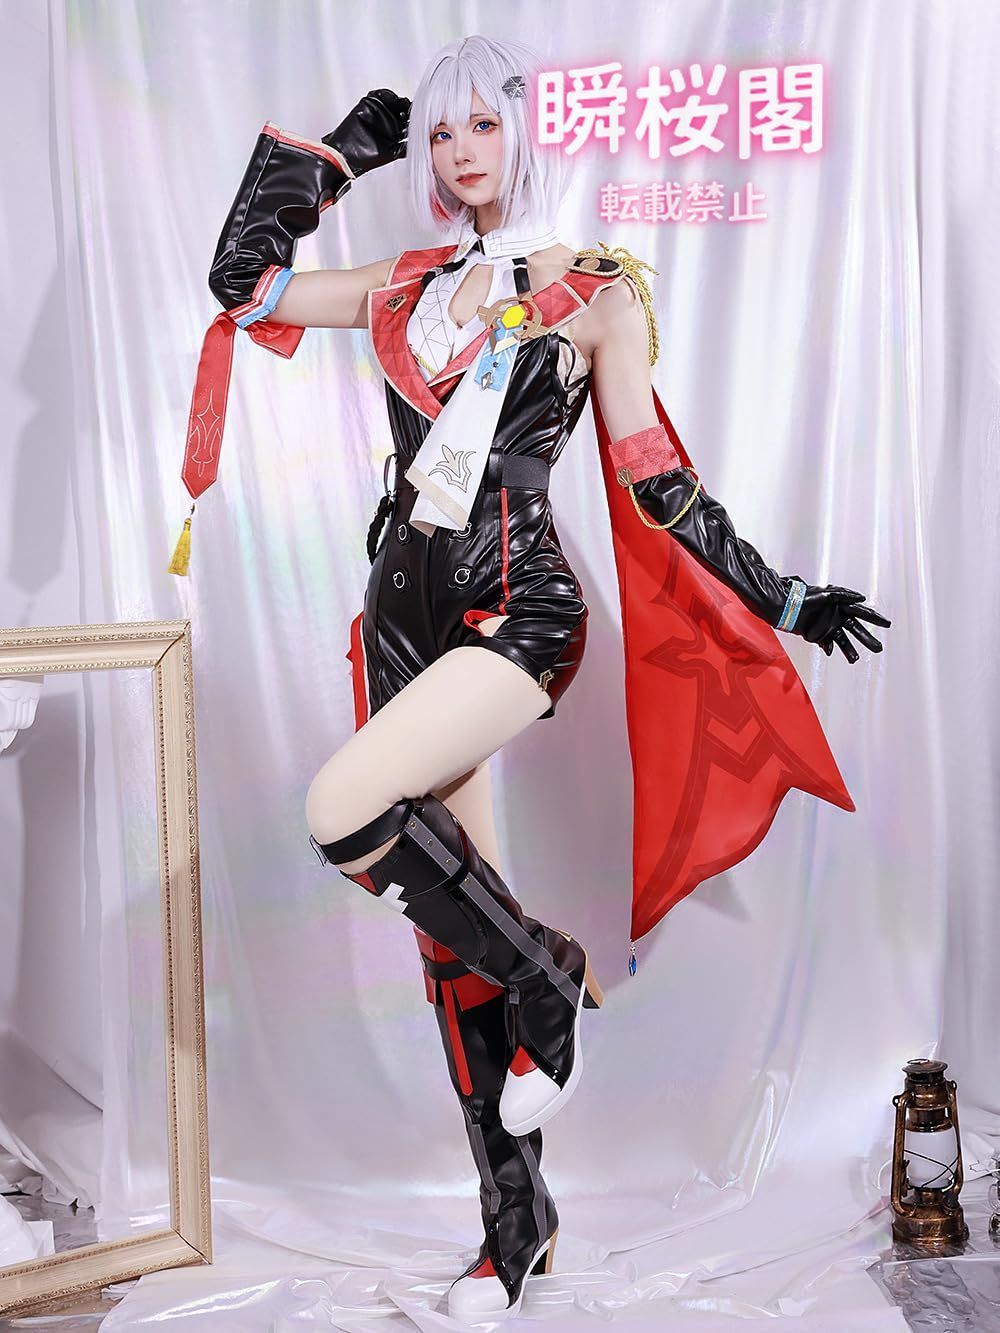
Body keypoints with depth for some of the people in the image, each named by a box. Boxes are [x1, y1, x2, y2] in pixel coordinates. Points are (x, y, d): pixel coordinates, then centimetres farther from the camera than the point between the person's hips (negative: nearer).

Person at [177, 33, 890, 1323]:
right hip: (407, 610, 5)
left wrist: (776, 597, 1)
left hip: (517, 611, -5)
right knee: (451, 933, 6)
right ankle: (516, 1219, 20)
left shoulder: (598, 292, 2)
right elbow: (243, 283, 15)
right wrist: (334, 149, 18)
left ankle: (549, 982, -3)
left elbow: (653, 479, 3)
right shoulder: (409, 288, 14)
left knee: (342, 812, -29)